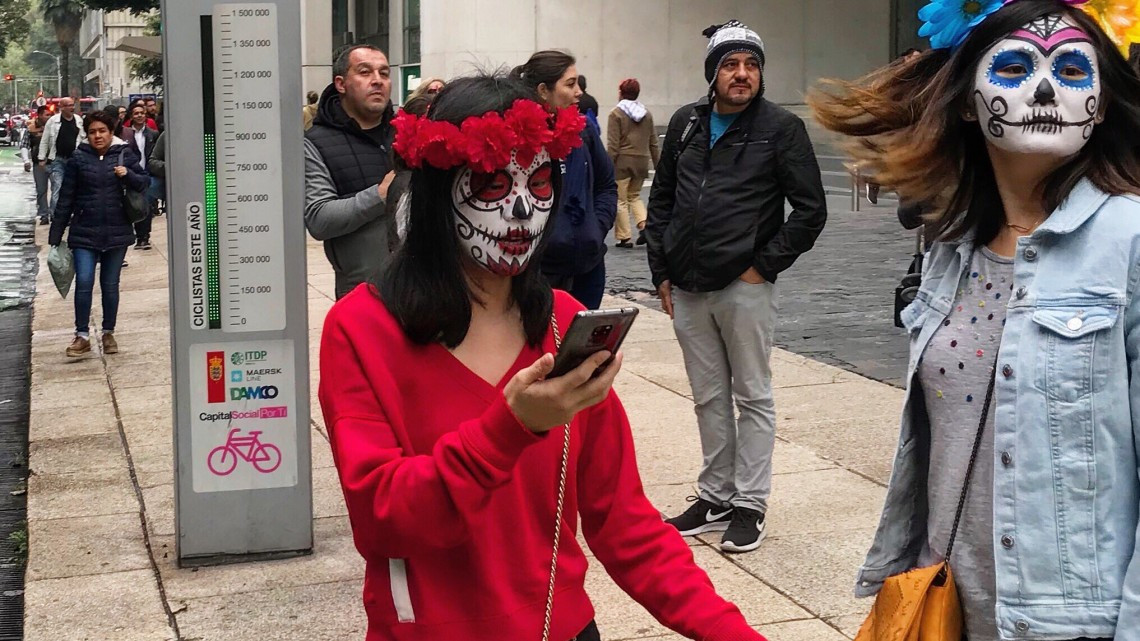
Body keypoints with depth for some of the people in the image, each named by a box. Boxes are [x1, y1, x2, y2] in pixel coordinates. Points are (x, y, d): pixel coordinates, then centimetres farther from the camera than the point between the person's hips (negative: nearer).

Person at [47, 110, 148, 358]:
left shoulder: (125, 154, 1)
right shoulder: (78, 159, 0)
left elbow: (143, 183, 6)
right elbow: (66, 199, 2)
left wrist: (128, 175, -17)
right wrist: (55, 235, 2)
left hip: (117, 233, 1)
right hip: (84, 233, -1)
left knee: (110, 285, 10)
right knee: (84, 282, -9)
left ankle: (109, 333, 24)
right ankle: (82, 336, 1)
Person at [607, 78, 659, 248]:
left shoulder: (616, 113, -7)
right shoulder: (646, 113, 8)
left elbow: (613, 144, -11)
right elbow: (653, 142, 12)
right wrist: (658, 164, 17)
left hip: (622, 162, -5)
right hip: (642, 161, 5)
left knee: (621, 200, 5)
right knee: (634, 196, 20)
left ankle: (624, 237, 4)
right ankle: (644, 225, -1)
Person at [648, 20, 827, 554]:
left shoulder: (780, 128, -6)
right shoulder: (685, 124, 8)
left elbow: (810, 210, -6)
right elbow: (661, 201, 14)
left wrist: (764, 265, -9)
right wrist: (661, 272, 8)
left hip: (745, 288, -5)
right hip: (686, 290, 5)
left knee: (753, 398, 5)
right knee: (709, 398, 14)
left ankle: (750, 505, 13)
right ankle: (715, 497, 25)